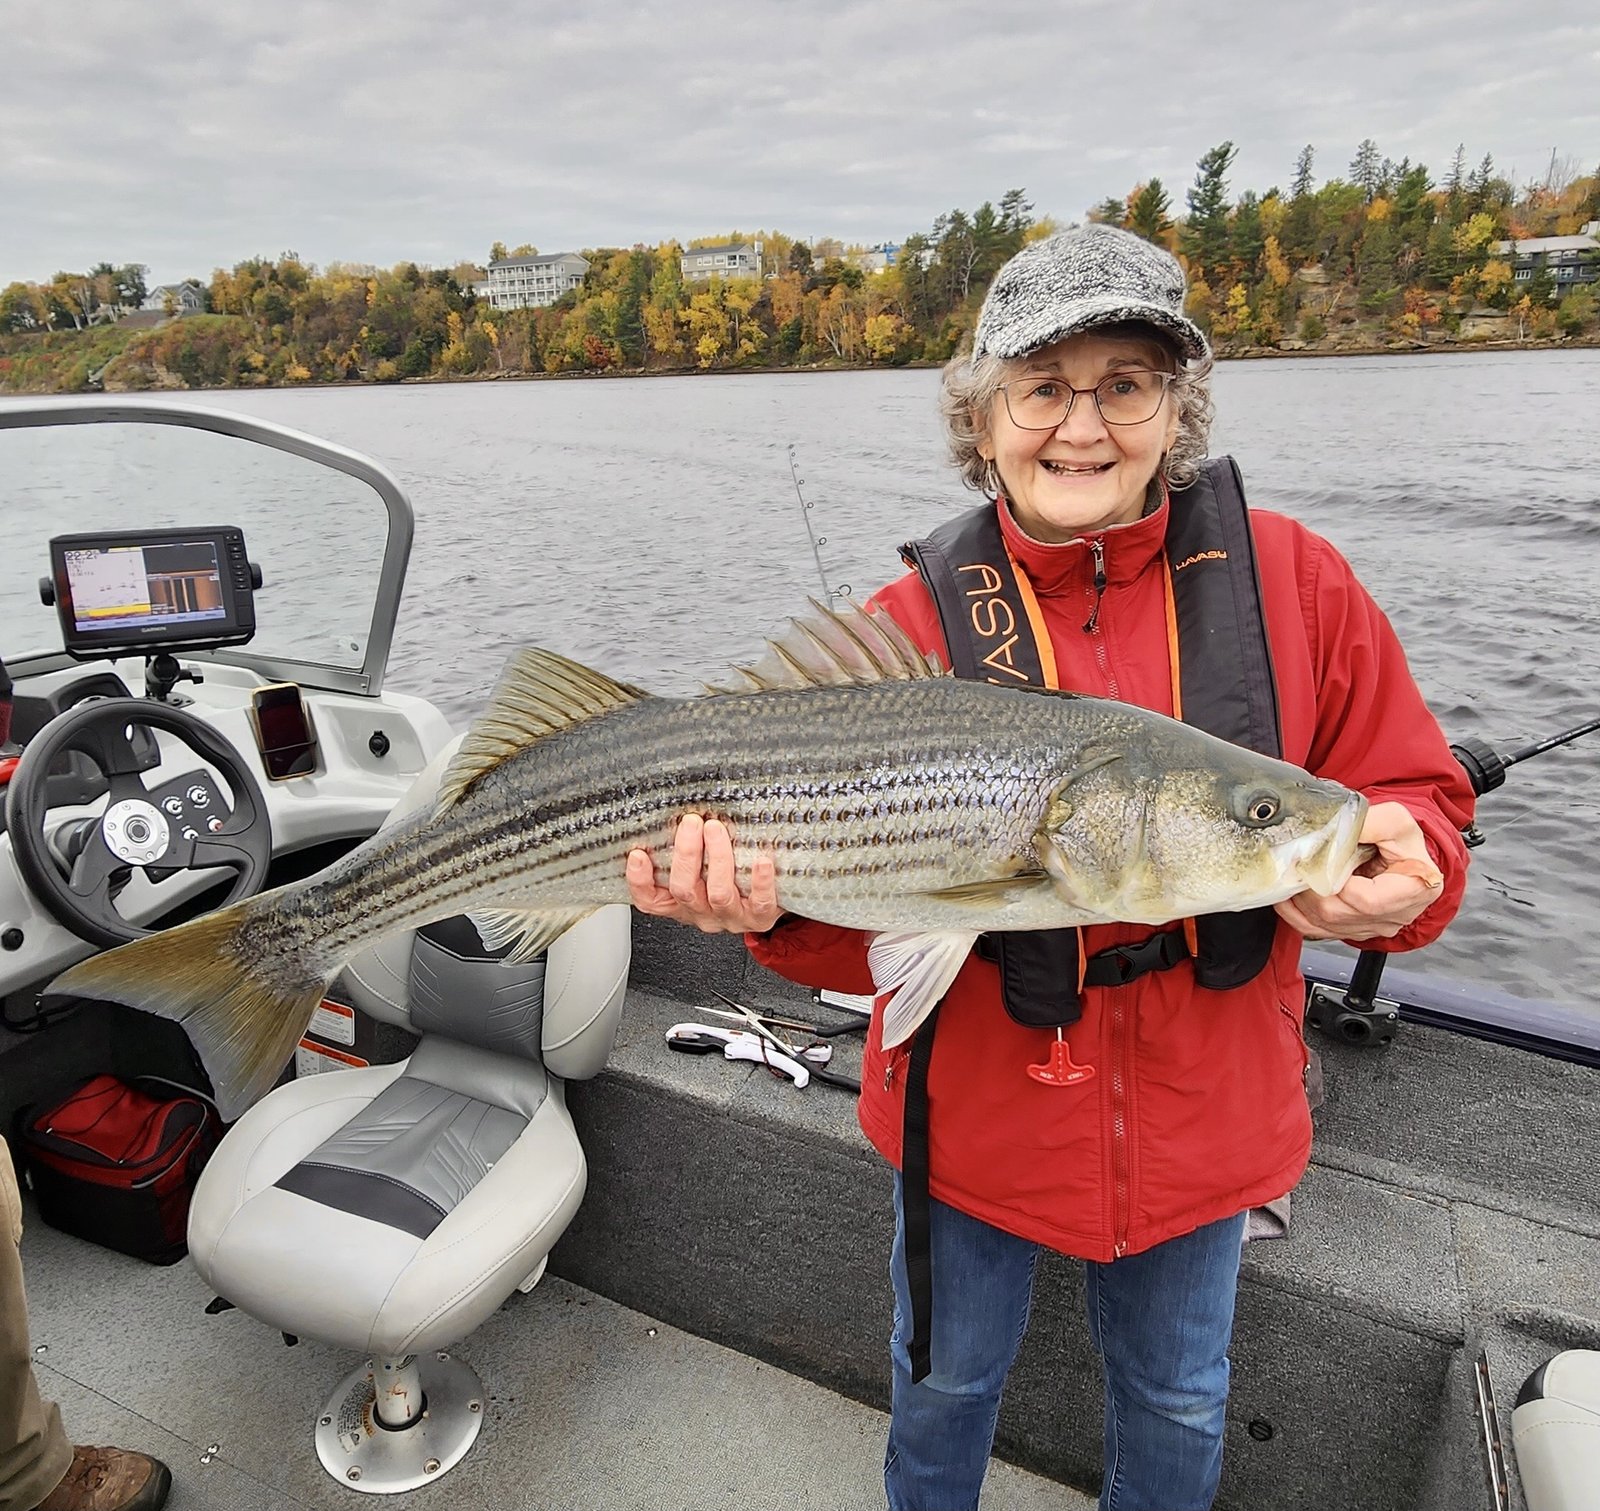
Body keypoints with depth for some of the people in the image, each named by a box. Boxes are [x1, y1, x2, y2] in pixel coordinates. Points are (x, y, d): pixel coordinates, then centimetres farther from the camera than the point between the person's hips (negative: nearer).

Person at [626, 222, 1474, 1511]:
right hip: (977, 1111, 0)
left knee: (1178, 1403, 27)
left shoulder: (1290, 579, -10)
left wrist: (1404, 874, -24)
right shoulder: (917, 620, -14)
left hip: (1201, 1113, 2)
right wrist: (773, 906, -34)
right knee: (947, 1378, 26)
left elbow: (1416, 794, -2)